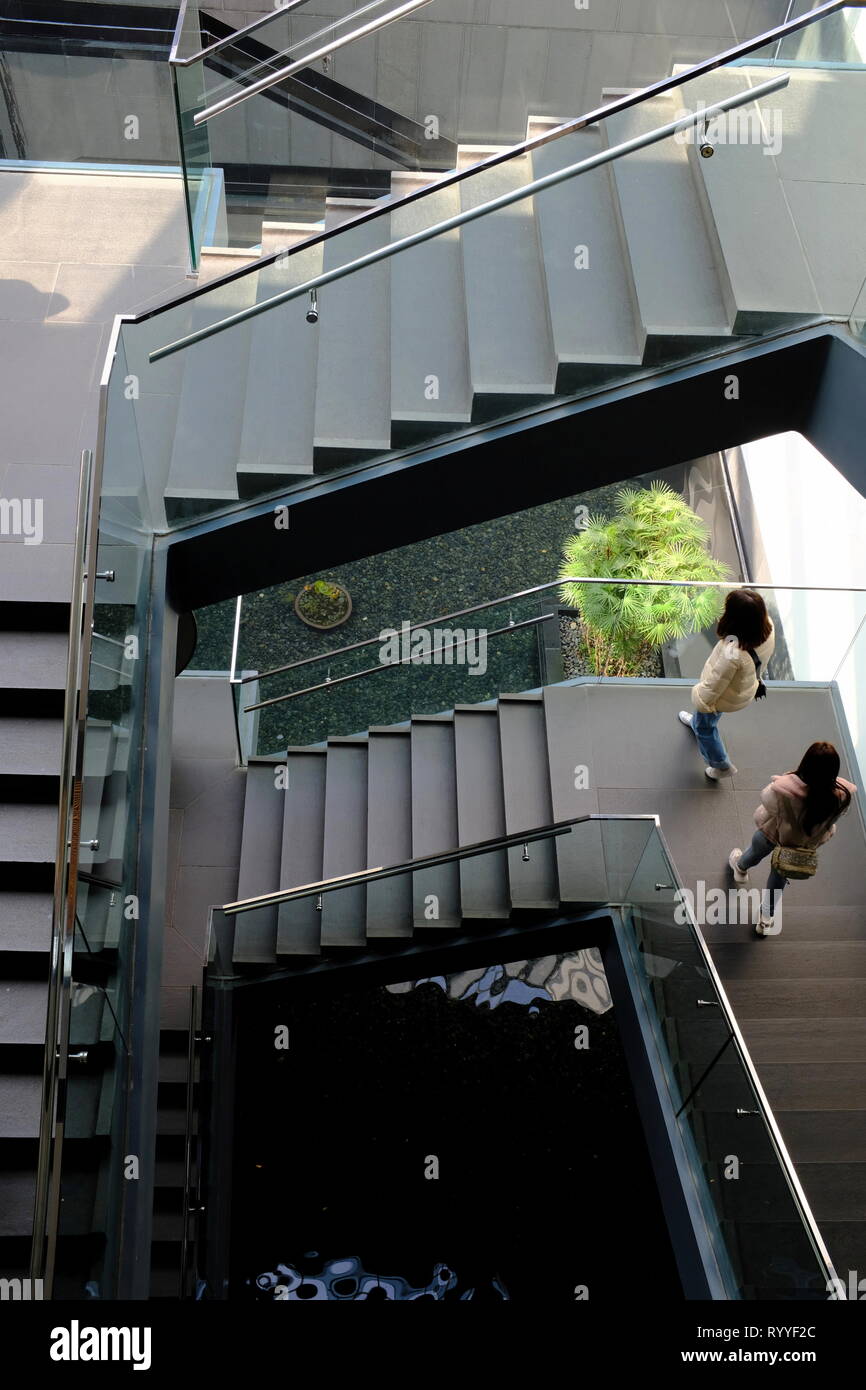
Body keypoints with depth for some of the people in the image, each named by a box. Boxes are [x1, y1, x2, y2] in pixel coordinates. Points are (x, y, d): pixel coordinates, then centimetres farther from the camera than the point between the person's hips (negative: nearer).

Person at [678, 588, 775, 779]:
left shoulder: (733, 654, -48)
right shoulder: (768, 627, -28)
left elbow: (714, 686, -29)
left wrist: (699, 698, -9)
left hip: (727, 696, -6)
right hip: (746, 688, 7)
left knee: (705, 727, 26)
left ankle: (721, 765, 47)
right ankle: (696, 721, 70)